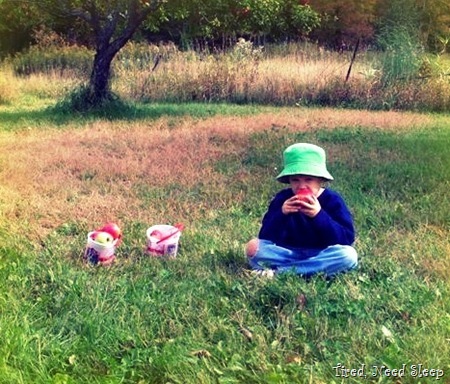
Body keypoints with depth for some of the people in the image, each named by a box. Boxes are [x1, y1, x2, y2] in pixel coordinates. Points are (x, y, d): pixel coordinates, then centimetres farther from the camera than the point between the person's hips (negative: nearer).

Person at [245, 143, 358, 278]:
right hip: (288, 253, 0)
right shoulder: (282, 198, -3)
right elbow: (265, 237, -8)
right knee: (253, 247, -21)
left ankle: (279, 271, -27)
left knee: (349, 255, -32)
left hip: (320, 255, 0)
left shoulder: (332, 200, -7)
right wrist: (281, 214, -26)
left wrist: (319, 215, -28)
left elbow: (347, 238, -17)